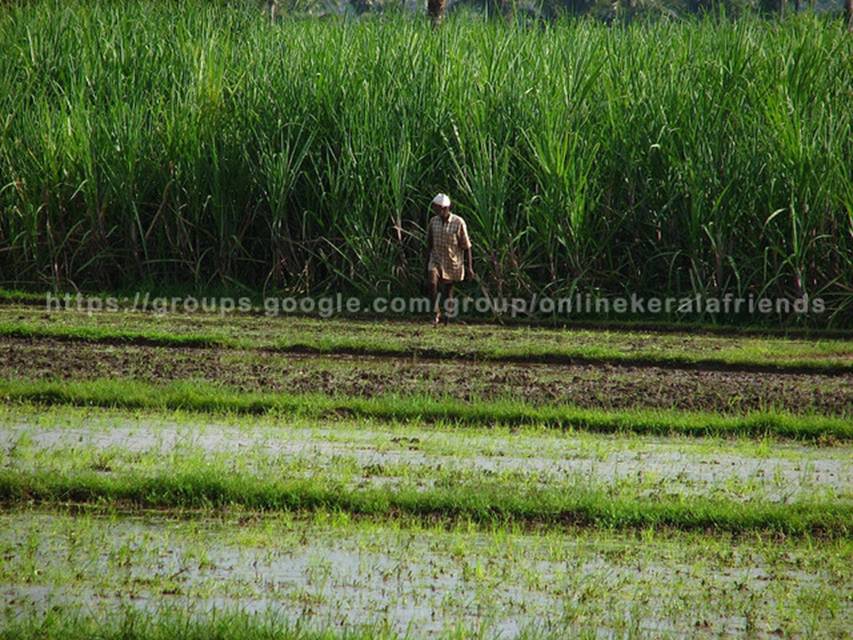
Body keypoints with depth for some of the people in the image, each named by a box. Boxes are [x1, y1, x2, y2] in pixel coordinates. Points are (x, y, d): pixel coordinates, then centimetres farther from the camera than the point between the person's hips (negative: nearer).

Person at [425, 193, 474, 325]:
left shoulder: (459, 223, -12)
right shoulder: (433, 221, 0)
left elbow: (466, 247, -7)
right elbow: (429, 244, 11)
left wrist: (469, 268, -7)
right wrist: (427, 264, 13)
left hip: (453, 262, -2)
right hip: (436, 260, 2)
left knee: (448, 291, 5)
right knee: (432, 283, -22)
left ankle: (447, 317, 22)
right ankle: (436, 313, -14)